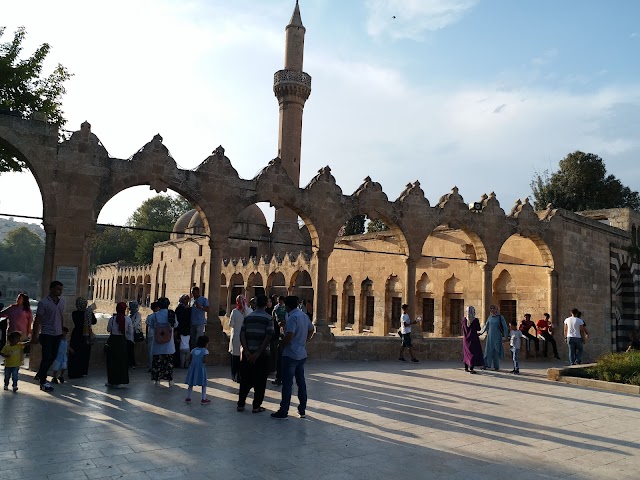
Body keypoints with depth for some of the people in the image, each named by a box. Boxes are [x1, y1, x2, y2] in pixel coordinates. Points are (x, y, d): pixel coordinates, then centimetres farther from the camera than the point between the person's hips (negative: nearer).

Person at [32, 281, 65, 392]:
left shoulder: (62, 301, 8)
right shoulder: (43, 302, -10)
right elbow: (37, 320, -8)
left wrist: (62, 331, 14)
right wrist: (34, 336, -9)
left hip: (58, 334, 6)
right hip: (47, 334, -6)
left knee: (52, 357, 13)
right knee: (47, 358, -4)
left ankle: (39, 375, 33)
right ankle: (43, 382, 6)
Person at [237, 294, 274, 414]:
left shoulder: (247, 317, 4)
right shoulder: (268, 318, -7)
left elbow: (242, 335, -4)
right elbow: (268, 337, -15)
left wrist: (247, 351, -9)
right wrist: (258, 353, -14)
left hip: (248, 353, 3)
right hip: (262, 354, -3)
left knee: (245, 380, 14)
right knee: (260, 381, 7)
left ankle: (241, 404, 19)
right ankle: (256, 406, 11)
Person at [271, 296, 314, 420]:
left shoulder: (293, 317, -18)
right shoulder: (304, 315, 9)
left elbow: (289, 336, -25)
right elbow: (311, 330, 20)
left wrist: (282, 343, -6)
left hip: (291, 355, -8)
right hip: (302, 354, 8)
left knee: (287, 384, -1)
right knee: (301, 382, 14)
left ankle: (283, 412, 5)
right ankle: (302, 410, 20)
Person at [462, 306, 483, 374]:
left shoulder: (464, 320, -4)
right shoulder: (475, 320, -15)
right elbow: (478, 329, -2)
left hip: (466, 339, 5)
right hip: (473, 339, -5)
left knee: (467, 353, 18)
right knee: (474, 353, 1)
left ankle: (466, 368, 25)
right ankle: (471, 369, -5)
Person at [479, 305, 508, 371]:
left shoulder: (500, 317, -3)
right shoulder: (489, 317, 8)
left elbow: (505, 327, 0)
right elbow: (486, 326, 19)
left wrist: (505, 335, -3)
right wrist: (480, 332, 22)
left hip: (497, 336, -3)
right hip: (490, 336, 3)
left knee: (496, 351, 0)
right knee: (488, 350, 0)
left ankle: (496, 366, 9)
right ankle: (486, 365, 5)